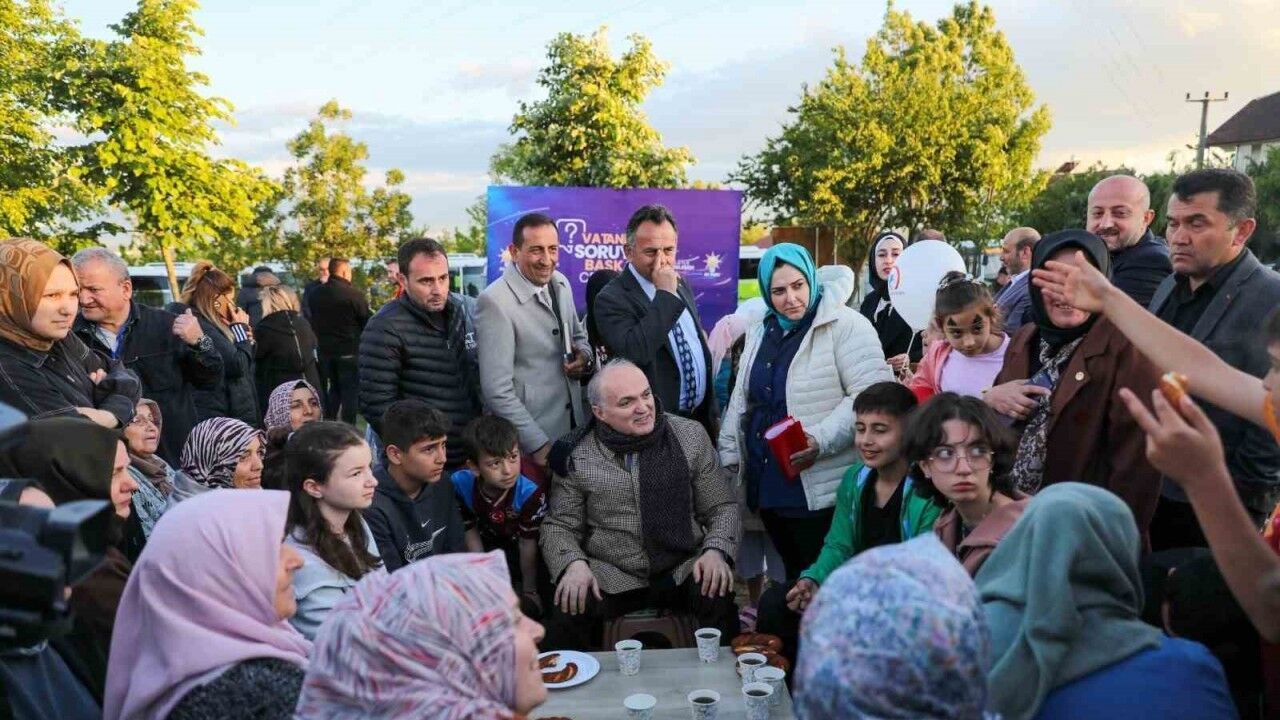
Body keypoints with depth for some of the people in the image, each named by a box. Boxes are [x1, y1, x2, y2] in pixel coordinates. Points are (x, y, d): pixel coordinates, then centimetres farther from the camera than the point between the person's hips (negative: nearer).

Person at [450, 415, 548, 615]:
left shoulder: (530, 494, -36)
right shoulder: (460, 484, -27)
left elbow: (527, 545, -23)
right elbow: (470, 531, -12)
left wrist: (529, 592, -12)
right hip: (486, 547, 3)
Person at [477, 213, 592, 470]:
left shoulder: (560, 283, 4)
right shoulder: (495, 301, -18)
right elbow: (497, 390, -20)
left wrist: (584, 356, -3)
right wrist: (538, 445, -20)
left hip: (575, 423, 7)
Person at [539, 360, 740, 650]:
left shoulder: (691, 436, 4)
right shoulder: (576, 455, 0)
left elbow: (722, 507, 8)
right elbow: (558, 526, 6)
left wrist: (716, 550, -11)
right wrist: (573, 563, -15)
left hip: (685, 569, 1)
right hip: (610, 577, -1)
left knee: (720, 598, -28)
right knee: (568, 613, -28)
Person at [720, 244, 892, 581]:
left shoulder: (845, 326, -10)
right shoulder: (762, 332, 14)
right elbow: (742, 398, 21)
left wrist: (821, 440, -26)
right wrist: (730, 453, 17)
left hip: (822, 490, -7)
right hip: (767, 484, 7)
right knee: (794, 575, 18)